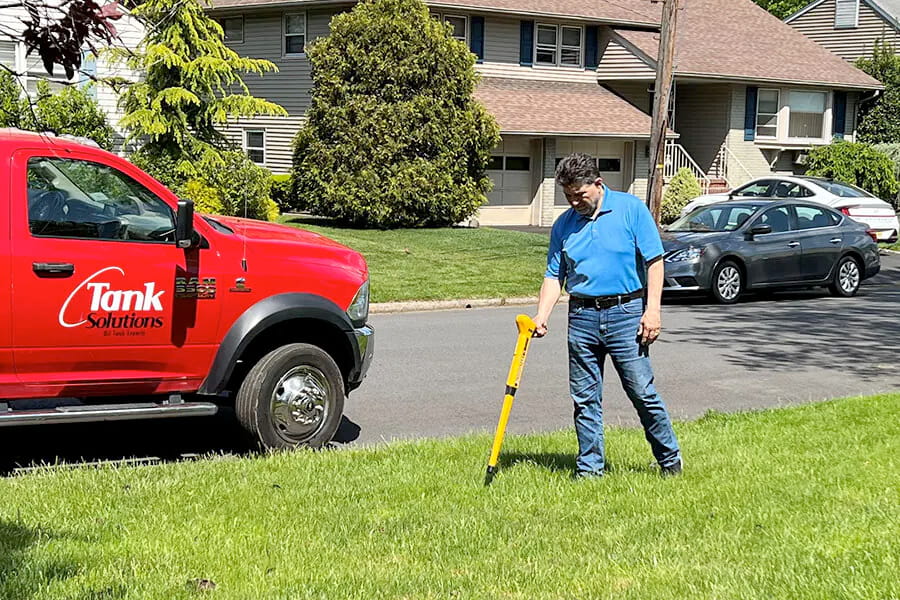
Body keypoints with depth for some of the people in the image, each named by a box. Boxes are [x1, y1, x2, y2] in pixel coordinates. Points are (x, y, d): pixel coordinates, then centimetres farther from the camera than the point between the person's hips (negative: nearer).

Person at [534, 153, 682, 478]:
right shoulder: (563, 225, 9)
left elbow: (654, 261, -4)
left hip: (625, 312, -4)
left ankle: (670, 458, 17)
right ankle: (590, 468, 17)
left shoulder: (631, 209, -2)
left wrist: (652, 310, -11)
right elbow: (554, 276, 11)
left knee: (642, 392, -1)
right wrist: (541, 317, -3)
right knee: (585, 399, 6)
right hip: (582, 317, 4)